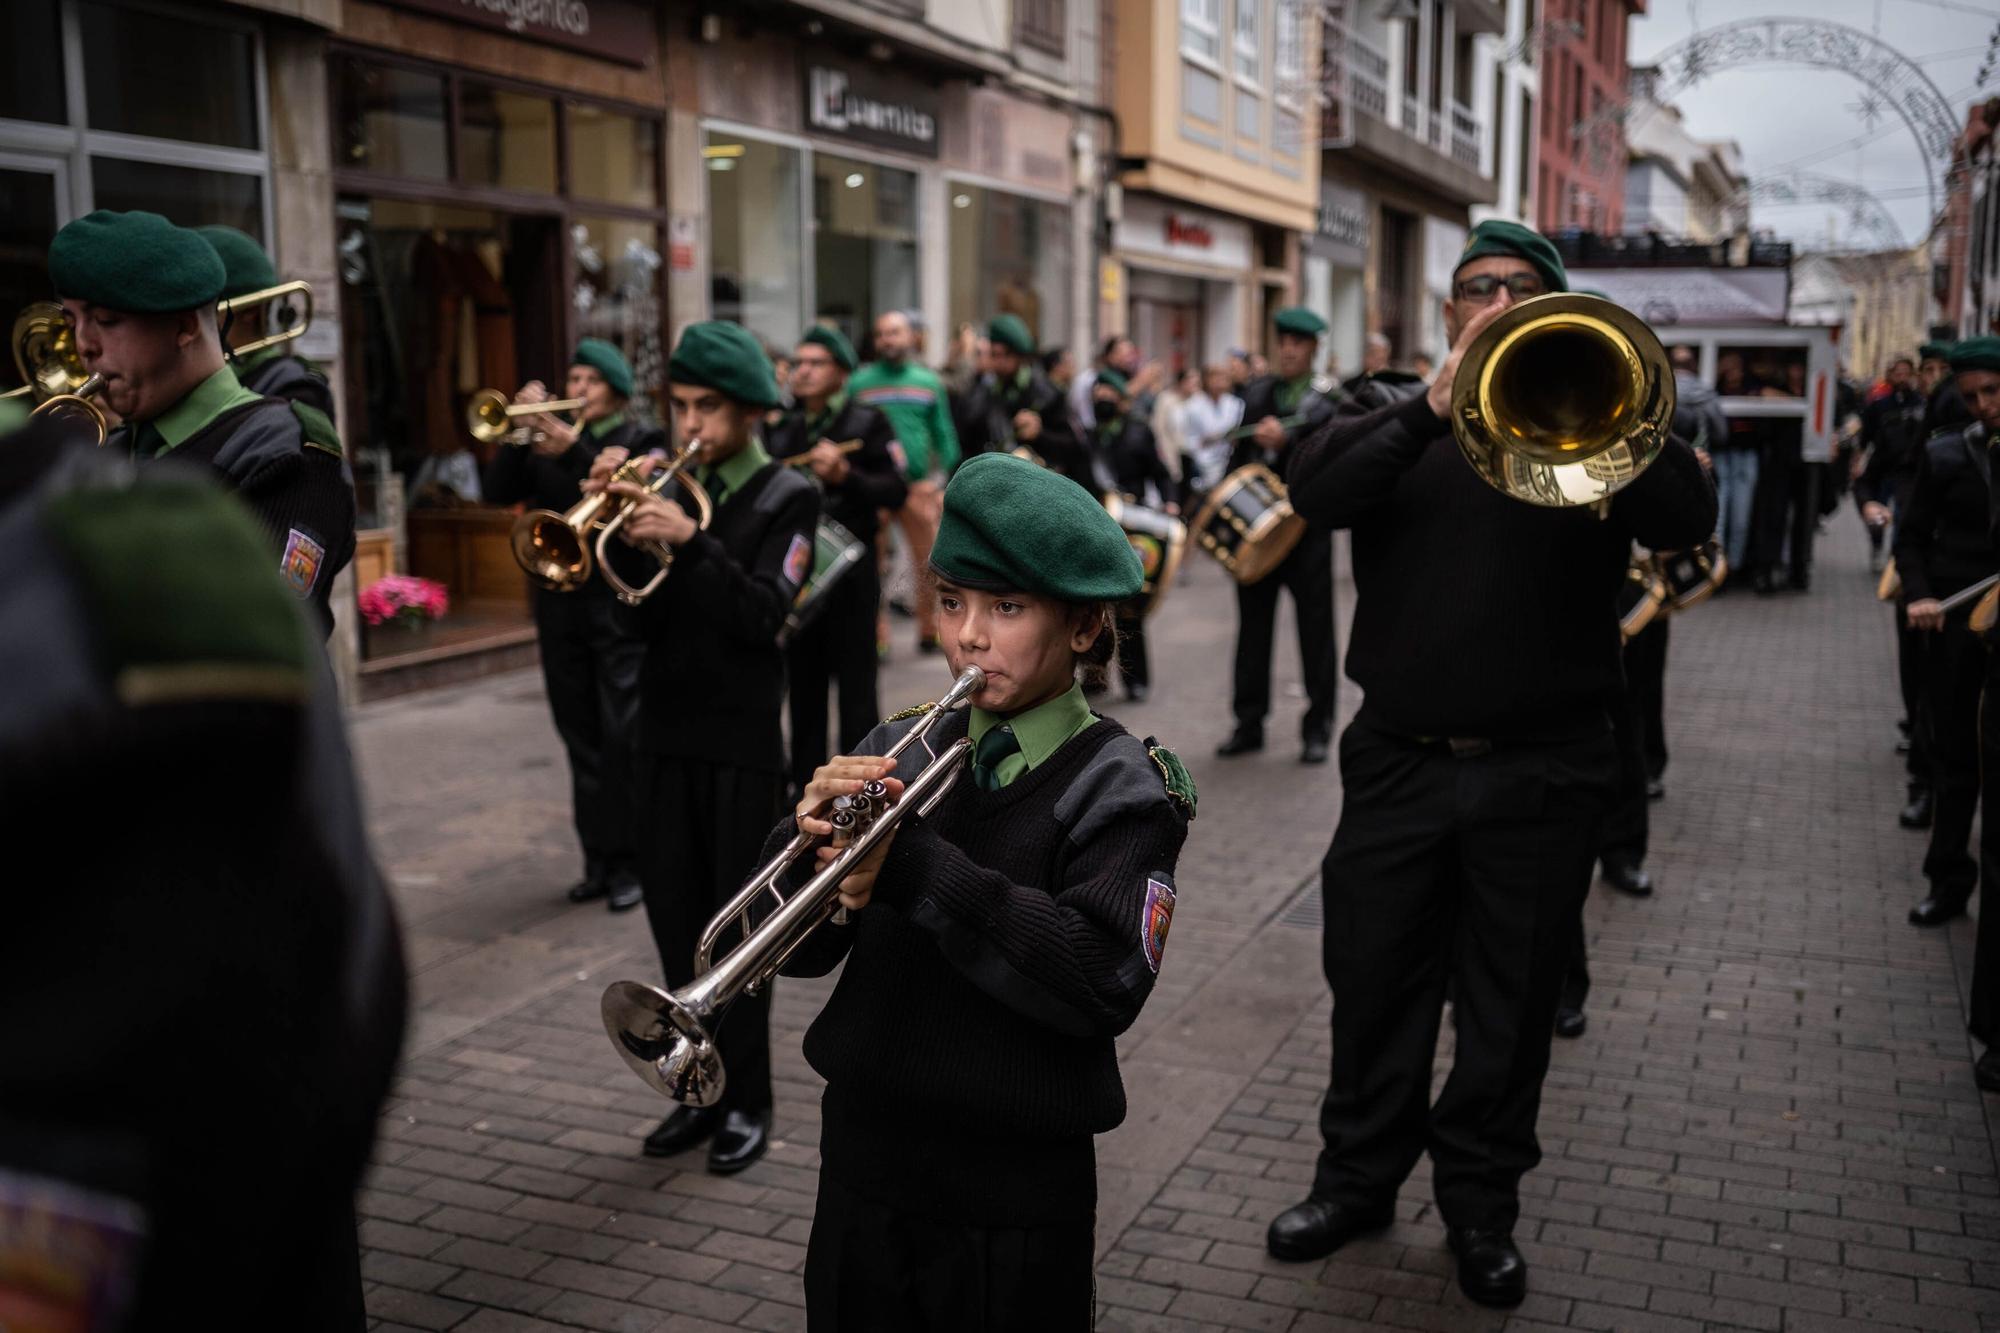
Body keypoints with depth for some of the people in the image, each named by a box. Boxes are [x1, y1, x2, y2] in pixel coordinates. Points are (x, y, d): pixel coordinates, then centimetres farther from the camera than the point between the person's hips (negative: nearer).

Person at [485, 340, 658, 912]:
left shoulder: (639, 439, 0)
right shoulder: (547, 439, 14)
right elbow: (500, 491, 2)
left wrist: (574, 452, -25)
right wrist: (522, 431, -10)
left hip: (621, 605, -5)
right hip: (560, 605, 5)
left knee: (623, 738, -8)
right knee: (582, 741, 9)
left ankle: (629, 862, 0)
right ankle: (599, 859, 18)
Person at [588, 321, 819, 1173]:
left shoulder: (787, 497, -3)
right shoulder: (669, 486, 8)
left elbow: (762, 614, -17)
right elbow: (641, 615, 0)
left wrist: (689, 540, -28)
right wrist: (620, 527, -14)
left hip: (742, 738, -5)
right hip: (666, 728, 5)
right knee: (675, 918, 10)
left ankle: (746, 1100, 14)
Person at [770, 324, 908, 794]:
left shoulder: (866, 423, -1)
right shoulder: (782, 430, 14)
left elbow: (897, 490, -11)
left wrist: (845, 476, -24)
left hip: (850, 573, -5)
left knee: (855, 685, -1)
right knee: (803, 686, 9)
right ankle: (806, 782, 18)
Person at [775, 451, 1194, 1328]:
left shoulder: (1120, 786, -11)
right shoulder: (897, 753, 2)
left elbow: (1106, 982, -24)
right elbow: (803, 951, 2)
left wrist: (916, 871, -27)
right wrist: (809, 837, -19)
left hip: (1016, 1195, -4)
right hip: (864, 1158, 4)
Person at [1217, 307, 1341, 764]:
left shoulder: (1326, 403, -4)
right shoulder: (1256, 393, 10)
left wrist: (1286, 441, -36)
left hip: (1305, 529, -4)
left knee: (1315, 631, 2)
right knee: (1252, 629, 9)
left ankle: (1317, 729, 11)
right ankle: (1249, 723, 17)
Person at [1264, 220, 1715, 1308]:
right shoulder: (1398, 420, 8)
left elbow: (1685, 517, -13)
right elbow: (1314, 492, -12)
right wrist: (1435, 404, -24)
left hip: (1540, 771, -1)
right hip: (1399, 760, 1)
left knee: (1509, 1004, 10)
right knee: (1373, 984, 11)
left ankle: (1481, 1199, 28)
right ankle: (1358, 1176, 30)